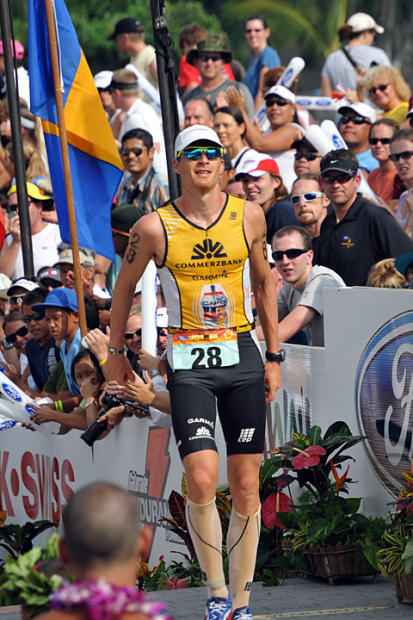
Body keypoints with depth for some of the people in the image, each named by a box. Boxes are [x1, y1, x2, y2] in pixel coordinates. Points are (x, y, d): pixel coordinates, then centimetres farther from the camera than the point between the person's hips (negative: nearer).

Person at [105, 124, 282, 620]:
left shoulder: (249, 216, 2)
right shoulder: (154, 227, -5)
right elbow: (124, 287, 10)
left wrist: (273, 357, 13)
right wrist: (116, 352, 16)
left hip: (242, 357, 2)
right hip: (189, 363, -2)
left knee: (246, 486, 2)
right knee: (202, 481, -16)